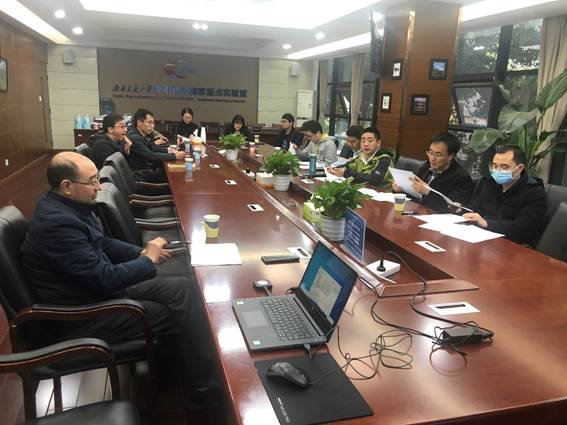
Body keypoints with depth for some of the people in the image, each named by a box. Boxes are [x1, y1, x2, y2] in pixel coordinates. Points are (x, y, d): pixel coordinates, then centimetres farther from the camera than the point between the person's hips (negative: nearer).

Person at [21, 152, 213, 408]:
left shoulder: (66, 205, 2)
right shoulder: (57, 223, -28)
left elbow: (103, 243, 15)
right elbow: (105, 279, -27)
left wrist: (141, 252, 0)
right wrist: (148, 260, -12)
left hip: (97, 291, 9)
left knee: (183, 287, -2)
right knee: (175, 315, -11)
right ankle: (204, 384, 10)